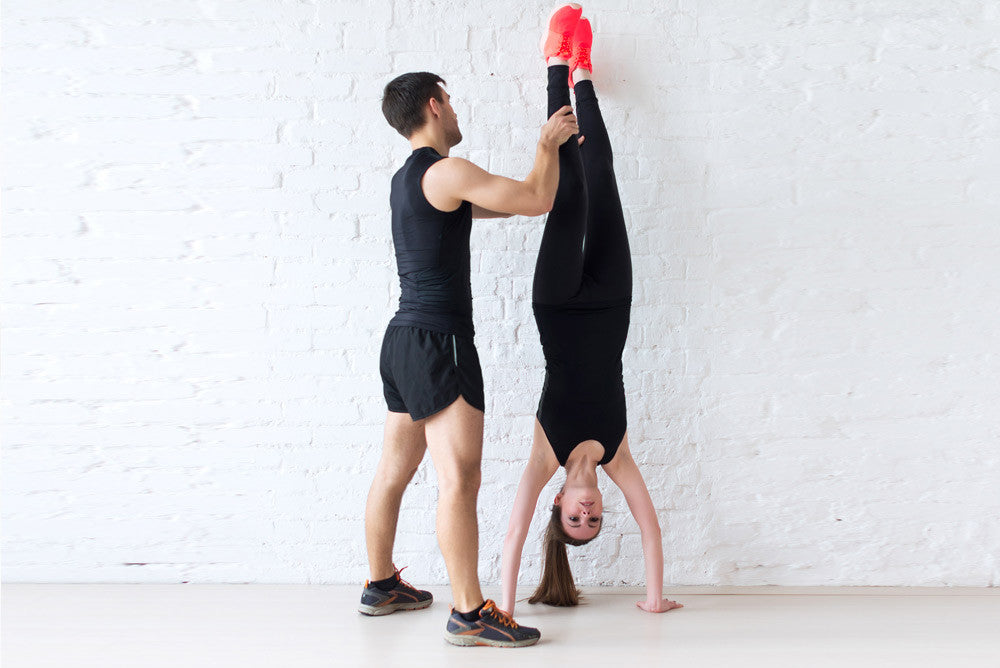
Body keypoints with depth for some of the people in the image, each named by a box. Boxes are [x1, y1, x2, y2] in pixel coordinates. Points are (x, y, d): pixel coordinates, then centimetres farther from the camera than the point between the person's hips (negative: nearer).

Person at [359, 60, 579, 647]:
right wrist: (549, 143, 7)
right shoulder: (447, 172, -12)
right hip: (438, 342, -10)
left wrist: (552, 151, 31)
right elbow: (537, 201, -10)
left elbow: (507, 201, 26)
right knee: (459, 480, -9)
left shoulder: (407, 179, 19)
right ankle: (469, 615, -5)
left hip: (403, 340, 10)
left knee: (394, 471, 17)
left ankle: (382, 586, 30)